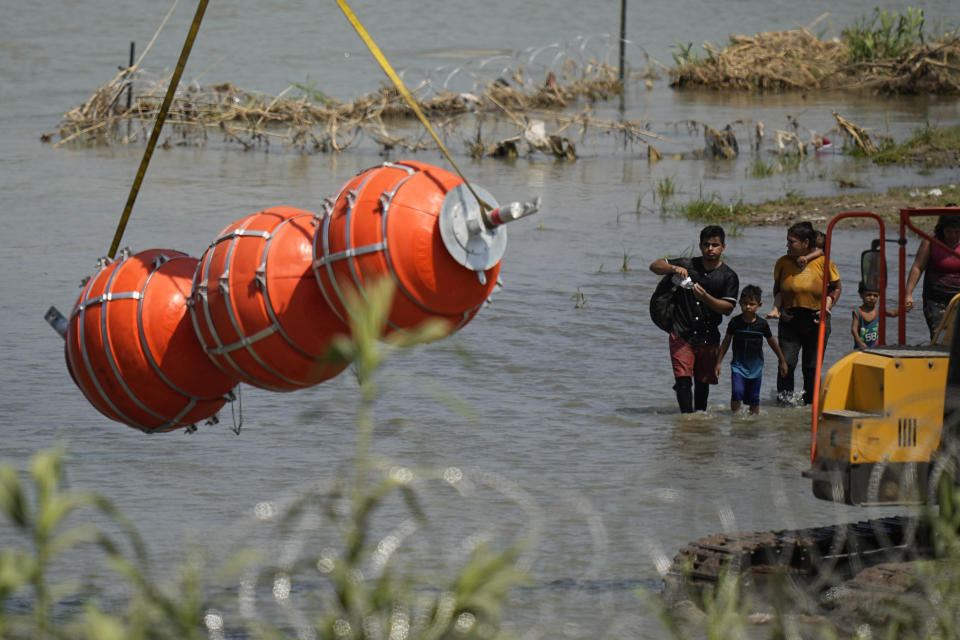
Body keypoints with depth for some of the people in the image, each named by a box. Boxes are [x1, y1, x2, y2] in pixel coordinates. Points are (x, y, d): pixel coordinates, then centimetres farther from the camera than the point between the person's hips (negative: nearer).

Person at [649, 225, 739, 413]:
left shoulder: (729, 277, 2)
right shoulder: (687, 265, 3)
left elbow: (728, 308, -6)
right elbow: (654, 266, 5)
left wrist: (705, 297, -22)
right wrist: (673, 269, -16)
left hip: (709, 337, 1)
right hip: (682, 334, -1)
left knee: (702, 382, 11)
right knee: (683, 380, -15)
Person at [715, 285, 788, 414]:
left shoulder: (762, 324, -4)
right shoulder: (735, 322, -5)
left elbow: (772, 342, 11)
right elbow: (726, 342, 6)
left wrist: (782, 361, 20)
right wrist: (718, 362, 6)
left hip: (755, 368, 1)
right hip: (738, 365, -1)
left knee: (754, 399, 5)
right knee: (737, 393, -19)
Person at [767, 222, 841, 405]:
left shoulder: (822, 262, -5)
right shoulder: (783, 263, 1)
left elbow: (836, 288, 7)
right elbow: (778, 289, 13)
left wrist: (827, 306, -7)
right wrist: (777, 308, -4)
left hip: (816, 321, -1)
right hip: (789, 321, 1)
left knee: (812, 368, 5)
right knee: (786, 364, -12)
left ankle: (810, 403, 17)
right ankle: (784, 401, -2)